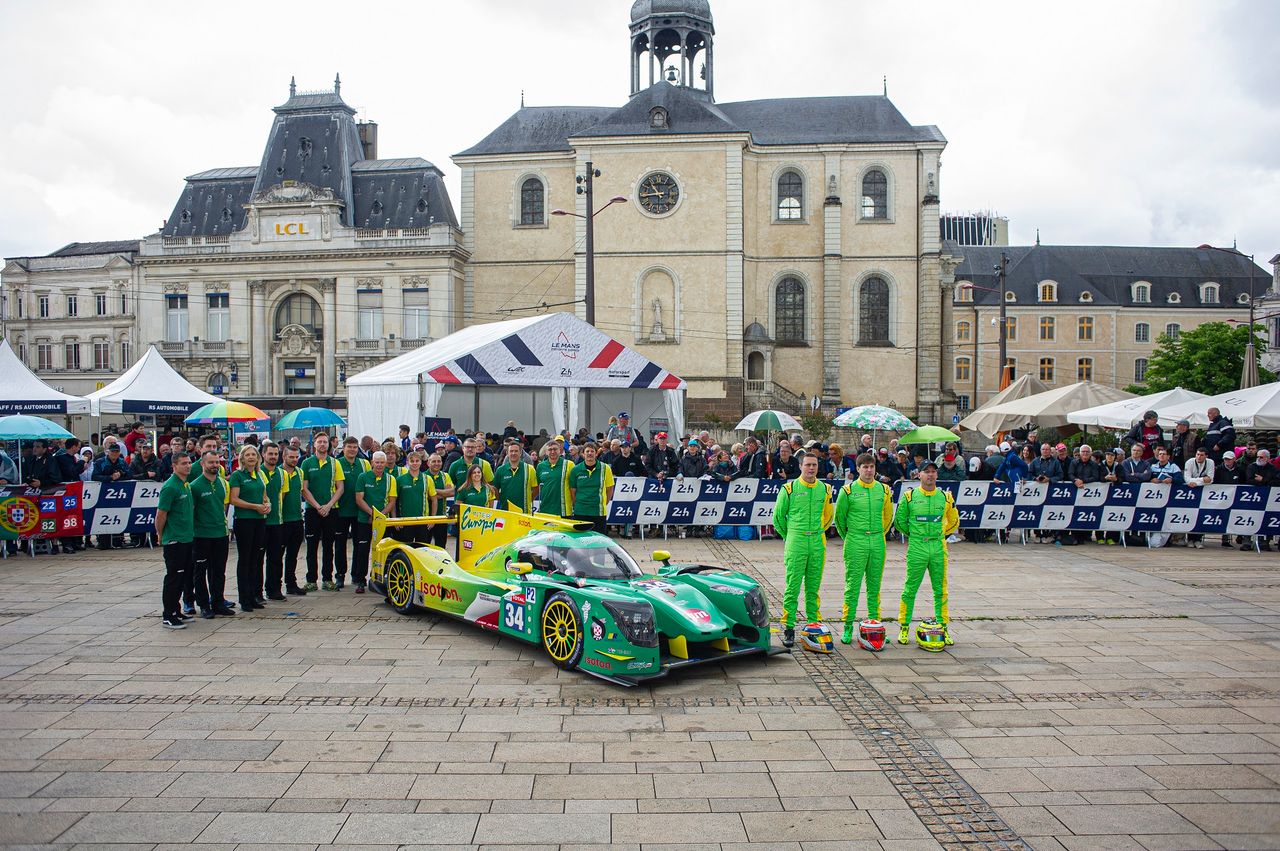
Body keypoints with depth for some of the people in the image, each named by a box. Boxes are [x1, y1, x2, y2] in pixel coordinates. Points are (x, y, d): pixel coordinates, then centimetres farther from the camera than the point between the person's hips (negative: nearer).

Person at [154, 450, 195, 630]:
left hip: (187, 539, 8)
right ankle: (168, 616, 5)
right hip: (174, 540, -8)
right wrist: (161, 536, -4)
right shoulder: (170, 487, -16)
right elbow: (160, 515, -15)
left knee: (182, 577, 13)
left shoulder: (187, 485, 11)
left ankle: (175, 611, 23)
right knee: (173, 578, -3)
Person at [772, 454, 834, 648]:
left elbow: (828, 515, 23)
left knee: (813, 587, 9)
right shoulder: (789, 488, -1)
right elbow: (778, 515, 7)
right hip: (795, 544, -3)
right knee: (792, 587, -4)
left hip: (818, 543, 3)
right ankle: (788, 628, 1)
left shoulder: (824, 489, 9)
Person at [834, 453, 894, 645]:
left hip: (877, 543, 3)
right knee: (852, 586, -1)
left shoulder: (883, 490, 7)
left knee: (874, 586, 9)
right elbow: (839, 516, 6)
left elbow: (888, 516, 20)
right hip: (855, 544, -3)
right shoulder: (848, 490, -3)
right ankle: (848, 626, 5)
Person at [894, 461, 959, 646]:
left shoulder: (945, 497, 6)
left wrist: (941, 535, 15)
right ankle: (904, 627, 9)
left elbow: (953, 521, 21)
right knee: (910, 589, 1)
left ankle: (943, 627, 16)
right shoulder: (909, 496, -1)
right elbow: (899, 520, 9)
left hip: (938, 548, 2)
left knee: (940, 590, 7)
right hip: (916, 548, -2)